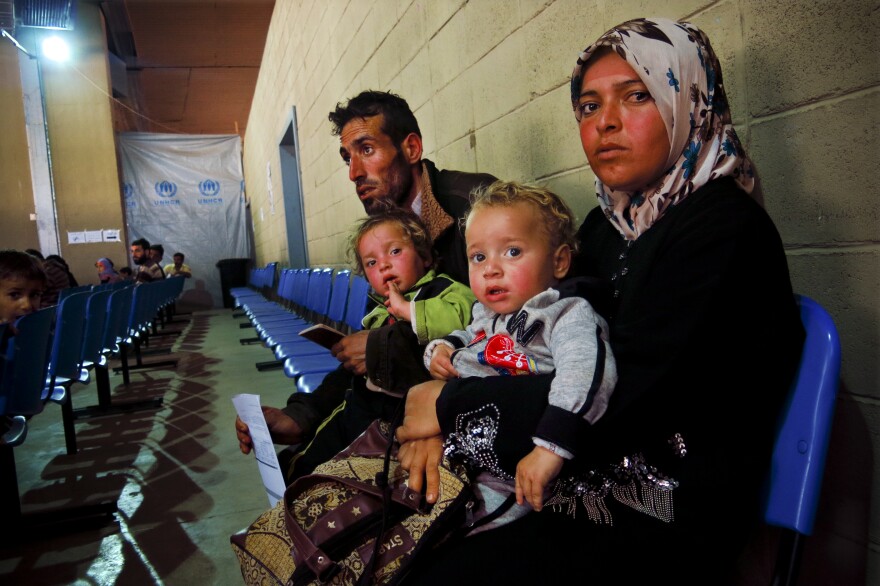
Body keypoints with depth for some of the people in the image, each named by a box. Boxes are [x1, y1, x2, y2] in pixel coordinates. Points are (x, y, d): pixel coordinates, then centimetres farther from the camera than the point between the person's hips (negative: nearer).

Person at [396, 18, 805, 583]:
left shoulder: (726, 229, -15)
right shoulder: (605, 226, 10)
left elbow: (616, 397, -22)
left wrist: (452, 405, -14)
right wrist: (444, 414, -9)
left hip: (663, 526, -6)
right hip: (576, 485, 7)